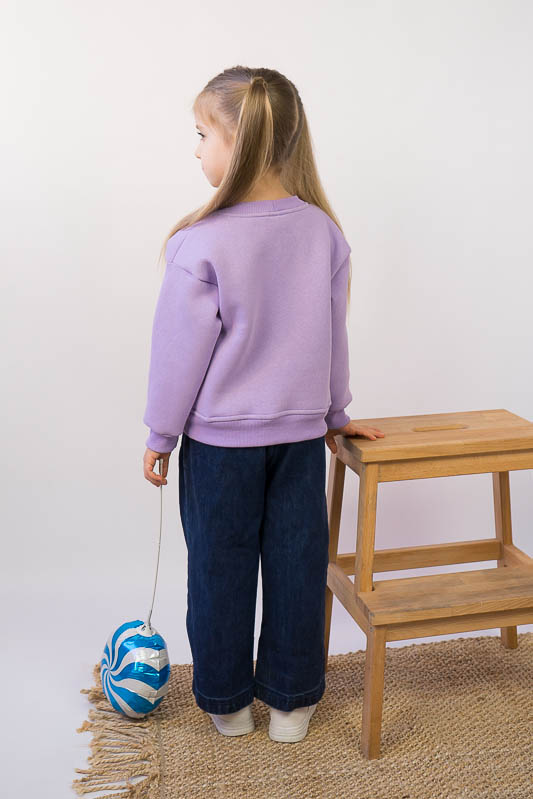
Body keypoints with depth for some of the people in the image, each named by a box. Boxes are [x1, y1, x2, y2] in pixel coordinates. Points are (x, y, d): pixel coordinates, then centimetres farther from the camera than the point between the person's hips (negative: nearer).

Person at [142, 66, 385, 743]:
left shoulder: (201, 244, -19)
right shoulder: (323, 231, -5)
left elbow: (180, 354, -12)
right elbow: (333, 338, 6)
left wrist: (160, 436, 1)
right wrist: (335, 413, 20)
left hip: (220, 438, -3)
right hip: (301, 433, 4)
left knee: (220, 569, 14)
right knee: (296, 565, 14)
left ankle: (227, 700, 31)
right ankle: (291, 701, 29)